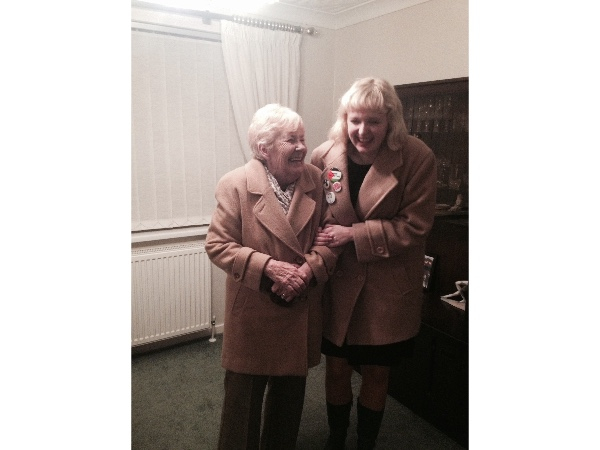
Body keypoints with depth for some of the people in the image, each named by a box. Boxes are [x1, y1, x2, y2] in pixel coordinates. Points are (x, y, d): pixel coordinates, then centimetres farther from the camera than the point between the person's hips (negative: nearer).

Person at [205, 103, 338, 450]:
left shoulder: (318, 181, -3)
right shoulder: (236, 184, -13)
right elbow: (218, 245, -13)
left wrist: (309, 269, -19)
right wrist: (269, 268, -24)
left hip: (302, 310, 4)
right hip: (252, 313, -3)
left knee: (291, 391, 22)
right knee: (244, 395, 14)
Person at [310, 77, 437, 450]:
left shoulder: (418, 158, -15)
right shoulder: (324, 156, -8)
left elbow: (415, 225, -14)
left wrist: (354, 235, -20)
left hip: (389, 289, -1)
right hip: (338, 284, 2)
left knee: (376, 373, 16)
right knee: (337, 368, 17)